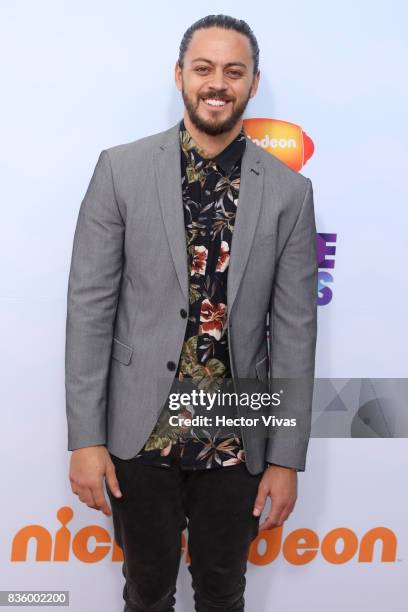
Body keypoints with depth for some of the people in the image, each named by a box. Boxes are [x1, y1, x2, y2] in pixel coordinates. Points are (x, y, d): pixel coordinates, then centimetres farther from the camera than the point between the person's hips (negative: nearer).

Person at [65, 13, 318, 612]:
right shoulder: (122, 168, -4)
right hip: (139, 432, 0)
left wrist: (287, 457, -1)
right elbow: (89, 306, -5)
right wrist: (86, 438, -7)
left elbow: (295, 331, -1)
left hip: (237, 442, 1)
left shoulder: (289, 190, -2)